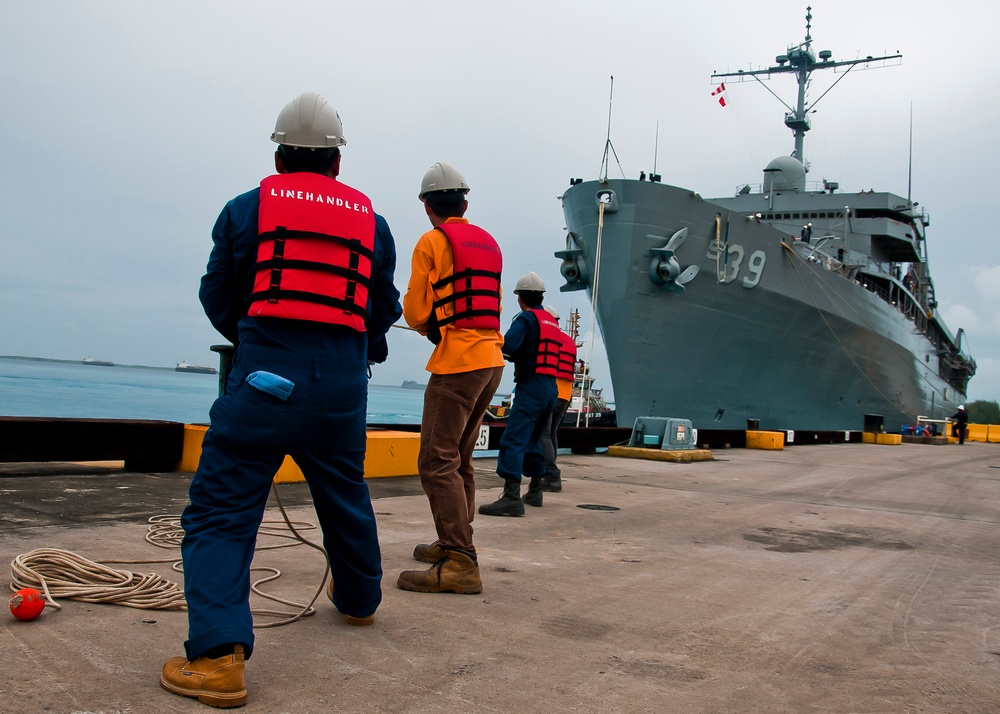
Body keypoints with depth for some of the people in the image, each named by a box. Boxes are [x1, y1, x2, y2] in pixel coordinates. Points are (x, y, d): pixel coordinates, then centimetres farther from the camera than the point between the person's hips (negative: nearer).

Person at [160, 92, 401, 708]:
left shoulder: (247, 208, 5)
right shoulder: (372, 222, 12)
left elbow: (218, 299, 12)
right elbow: (385, 310, 19)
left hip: (265, 376, -3)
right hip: (344, 382, 4)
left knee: (220, 511, -1)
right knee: (346, 496, 23)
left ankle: (220, 656, -14)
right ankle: (360, 599, 43)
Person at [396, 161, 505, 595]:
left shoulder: (432, 242, -4)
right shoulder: (489, 243, 17)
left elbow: (416, 313, -5)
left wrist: (428, 326, 17)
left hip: (457, 363, -8)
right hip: (492, 359, 8)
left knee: (437, 462, -9)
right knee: (460, 459, 17)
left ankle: (460, 564, -14)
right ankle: (455, 544, 26)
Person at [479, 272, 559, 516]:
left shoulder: (525, 318, -7)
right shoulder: (553, 322, 17)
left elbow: (507, 345, -21)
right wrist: (512, 356, 21)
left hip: (531, 386, -9)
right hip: (550, 387, 9)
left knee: (513, 440, -15)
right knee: (532, 439, 21)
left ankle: (511, 497, -26)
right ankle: (535, 491, 29)